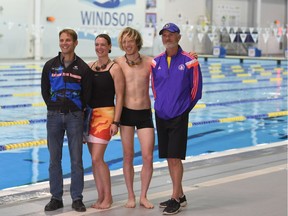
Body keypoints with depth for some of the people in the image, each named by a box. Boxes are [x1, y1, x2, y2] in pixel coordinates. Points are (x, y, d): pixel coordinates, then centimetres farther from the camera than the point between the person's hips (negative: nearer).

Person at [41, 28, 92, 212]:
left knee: (76, 159, 1)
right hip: (54, 116, 2)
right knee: (54, 159, 5)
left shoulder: (83, 68, -1)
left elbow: (87, 94, 3)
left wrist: (77, 111, 4)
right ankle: (56, 198, 13)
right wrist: (55, 108, 7)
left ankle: (77, 198, 9)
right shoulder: (50, 66, 4)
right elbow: (45, 91, 9)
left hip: (75, 116, -2)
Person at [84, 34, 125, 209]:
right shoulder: (89, 67, 10)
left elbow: (120, 97, -8)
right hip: (90, 114, 6)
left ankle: (108, 197, 4)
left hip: (105, 115, -6)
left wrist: (115, 122, -14)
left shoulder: (115, 68, -6)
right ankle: (101, 197, 16)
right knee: (95, 159, 7)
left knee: (97, 159, -10)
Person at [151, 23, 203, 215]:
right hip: (161, 116, 5)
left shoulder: (189, 62, -8)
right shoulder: (156, 62, 4)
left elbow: (196, 89, -1)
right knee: (169, 158, 10)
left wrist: (184, 108, 4)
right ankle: (180, 195, 22)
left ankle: (175, 199, -1)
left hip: (178, 117, -5)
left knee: (175, 157, -7)